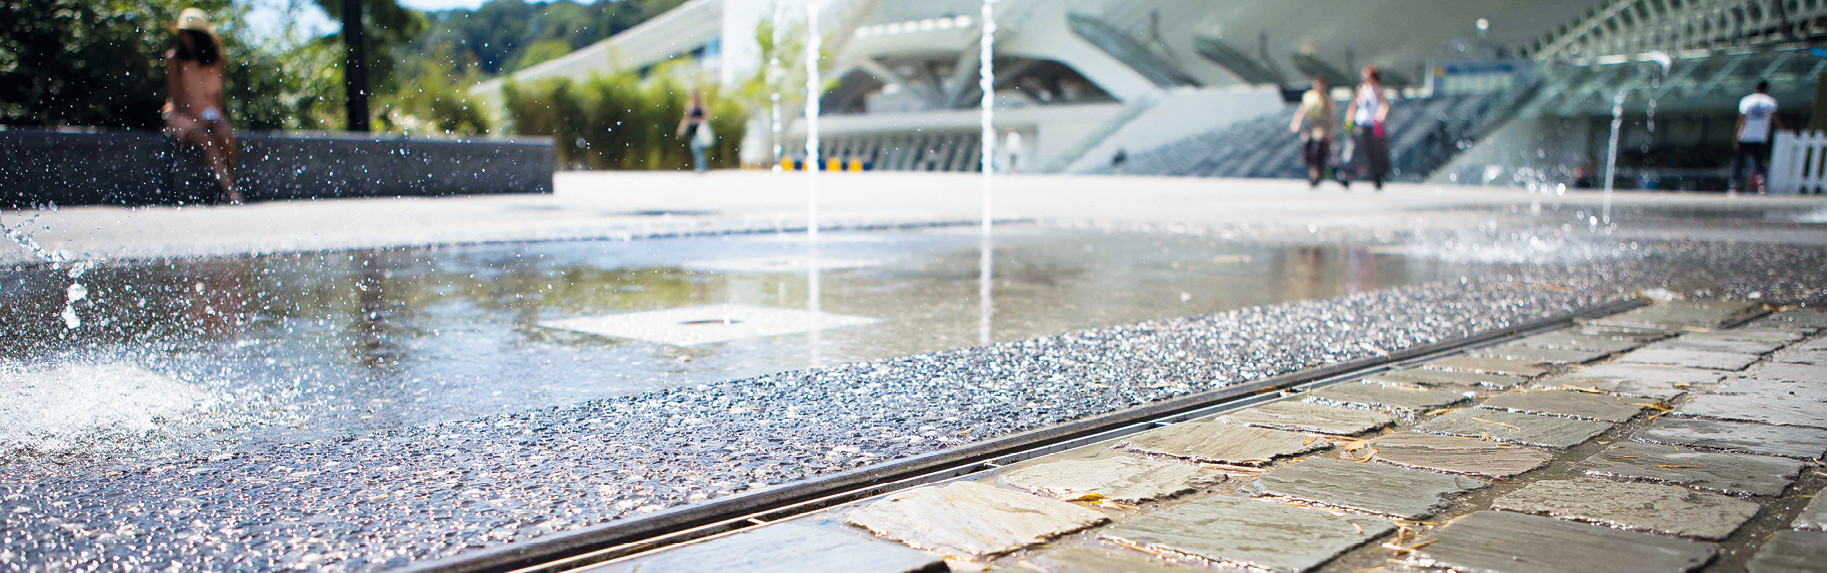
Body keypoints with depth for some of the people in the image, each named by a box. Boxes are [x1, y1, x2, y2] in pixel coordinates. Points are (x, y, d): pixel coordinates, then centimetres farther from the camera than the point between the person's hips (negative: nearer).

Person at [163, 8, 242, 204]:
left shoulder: (215, 60, 4)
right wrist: (195, 121, -14)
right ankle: (231, 191, -47)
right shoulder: (174, 59, -4)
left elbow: (217, 94, 9)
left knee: (226, 136, -32)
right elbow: (176, 98, -6)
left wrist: (215, 116, -6)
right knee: (205, 139, -34)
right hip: (180, 115, -3)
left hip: (208, 114, 3)